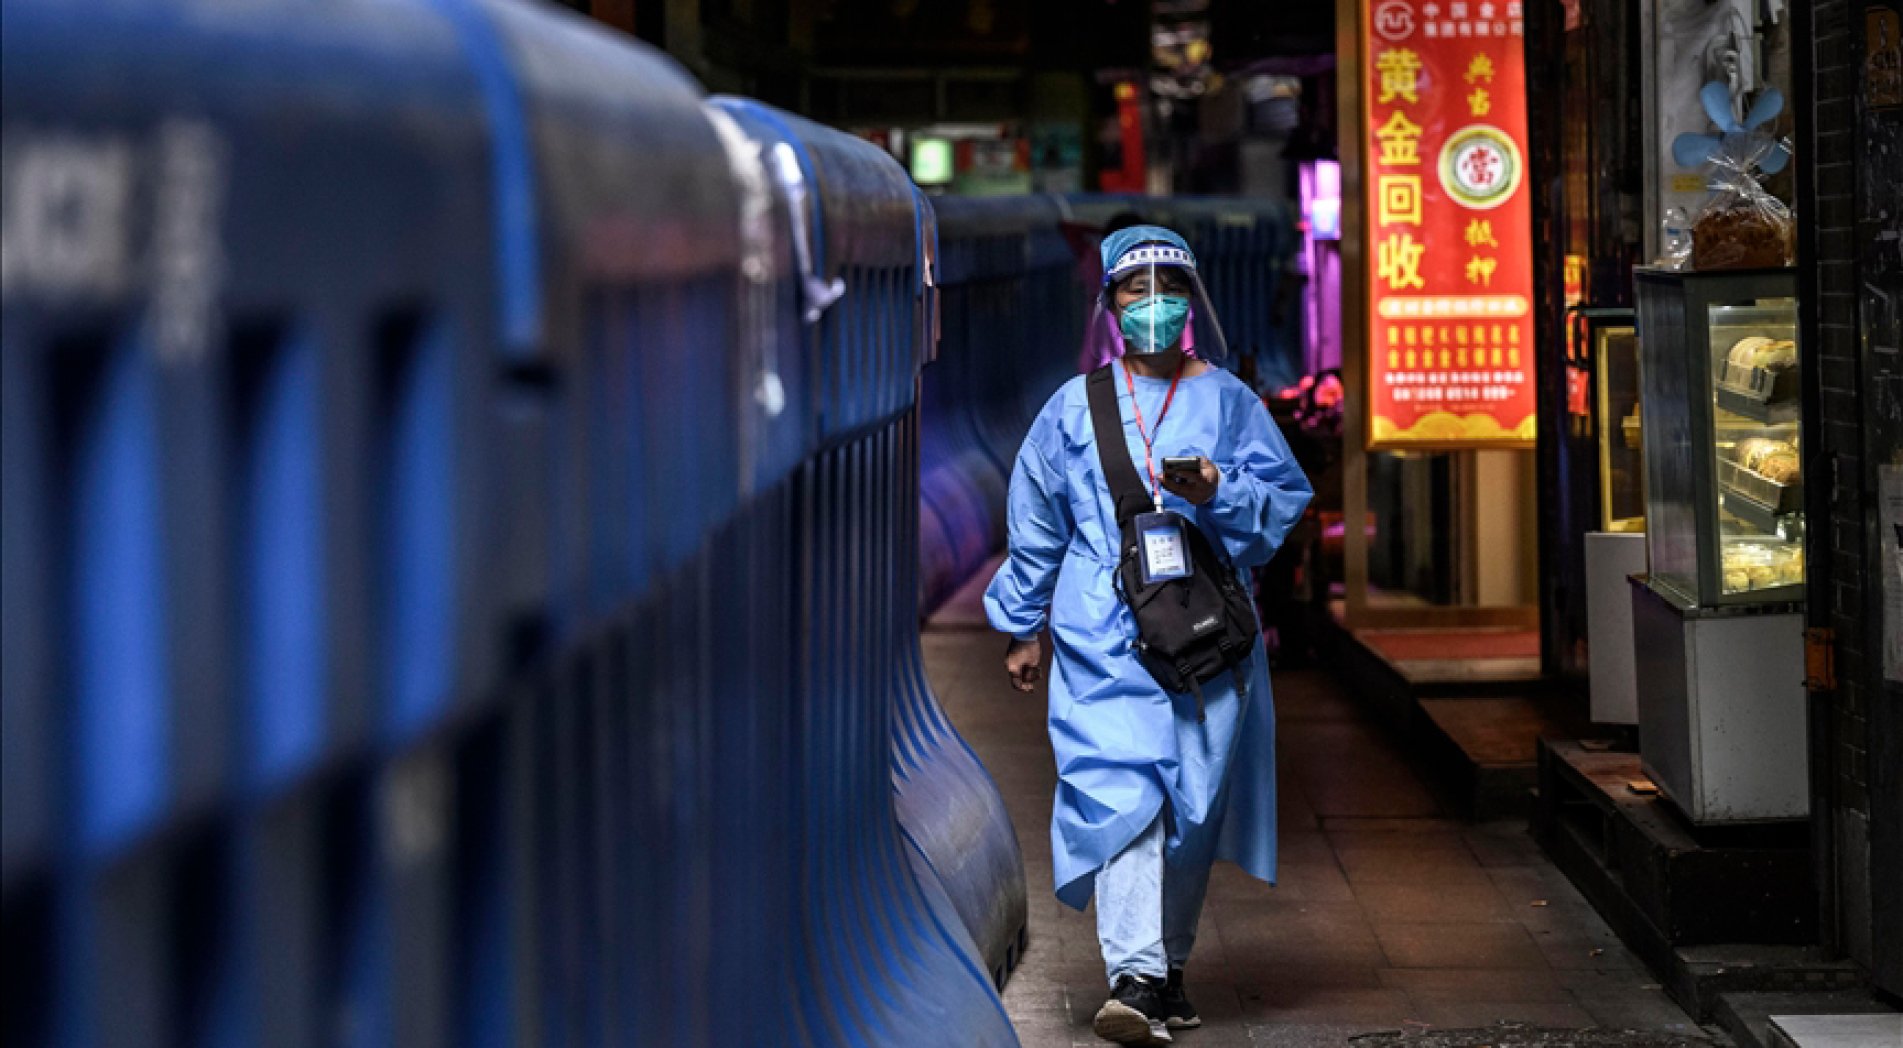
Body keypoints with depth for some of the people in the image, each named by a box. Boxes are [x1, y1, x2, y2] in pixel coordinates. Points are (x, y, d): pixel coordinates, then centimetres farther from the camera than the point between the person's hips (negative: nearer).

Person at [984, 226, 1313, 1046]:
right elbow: (1036, 521, 16)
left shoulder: (1228, 402, 9)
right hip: (1102, 636, -1)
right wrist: (1023, 627, 18)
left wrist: (1219, 494, -14)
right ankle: (1134, 979, -23)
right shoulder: (1076, 407, 10)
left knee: (1193, 799, 4)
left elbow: (1283, 497, 6)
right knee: (1119, 789, -16)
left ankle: (1169, 964, 22)